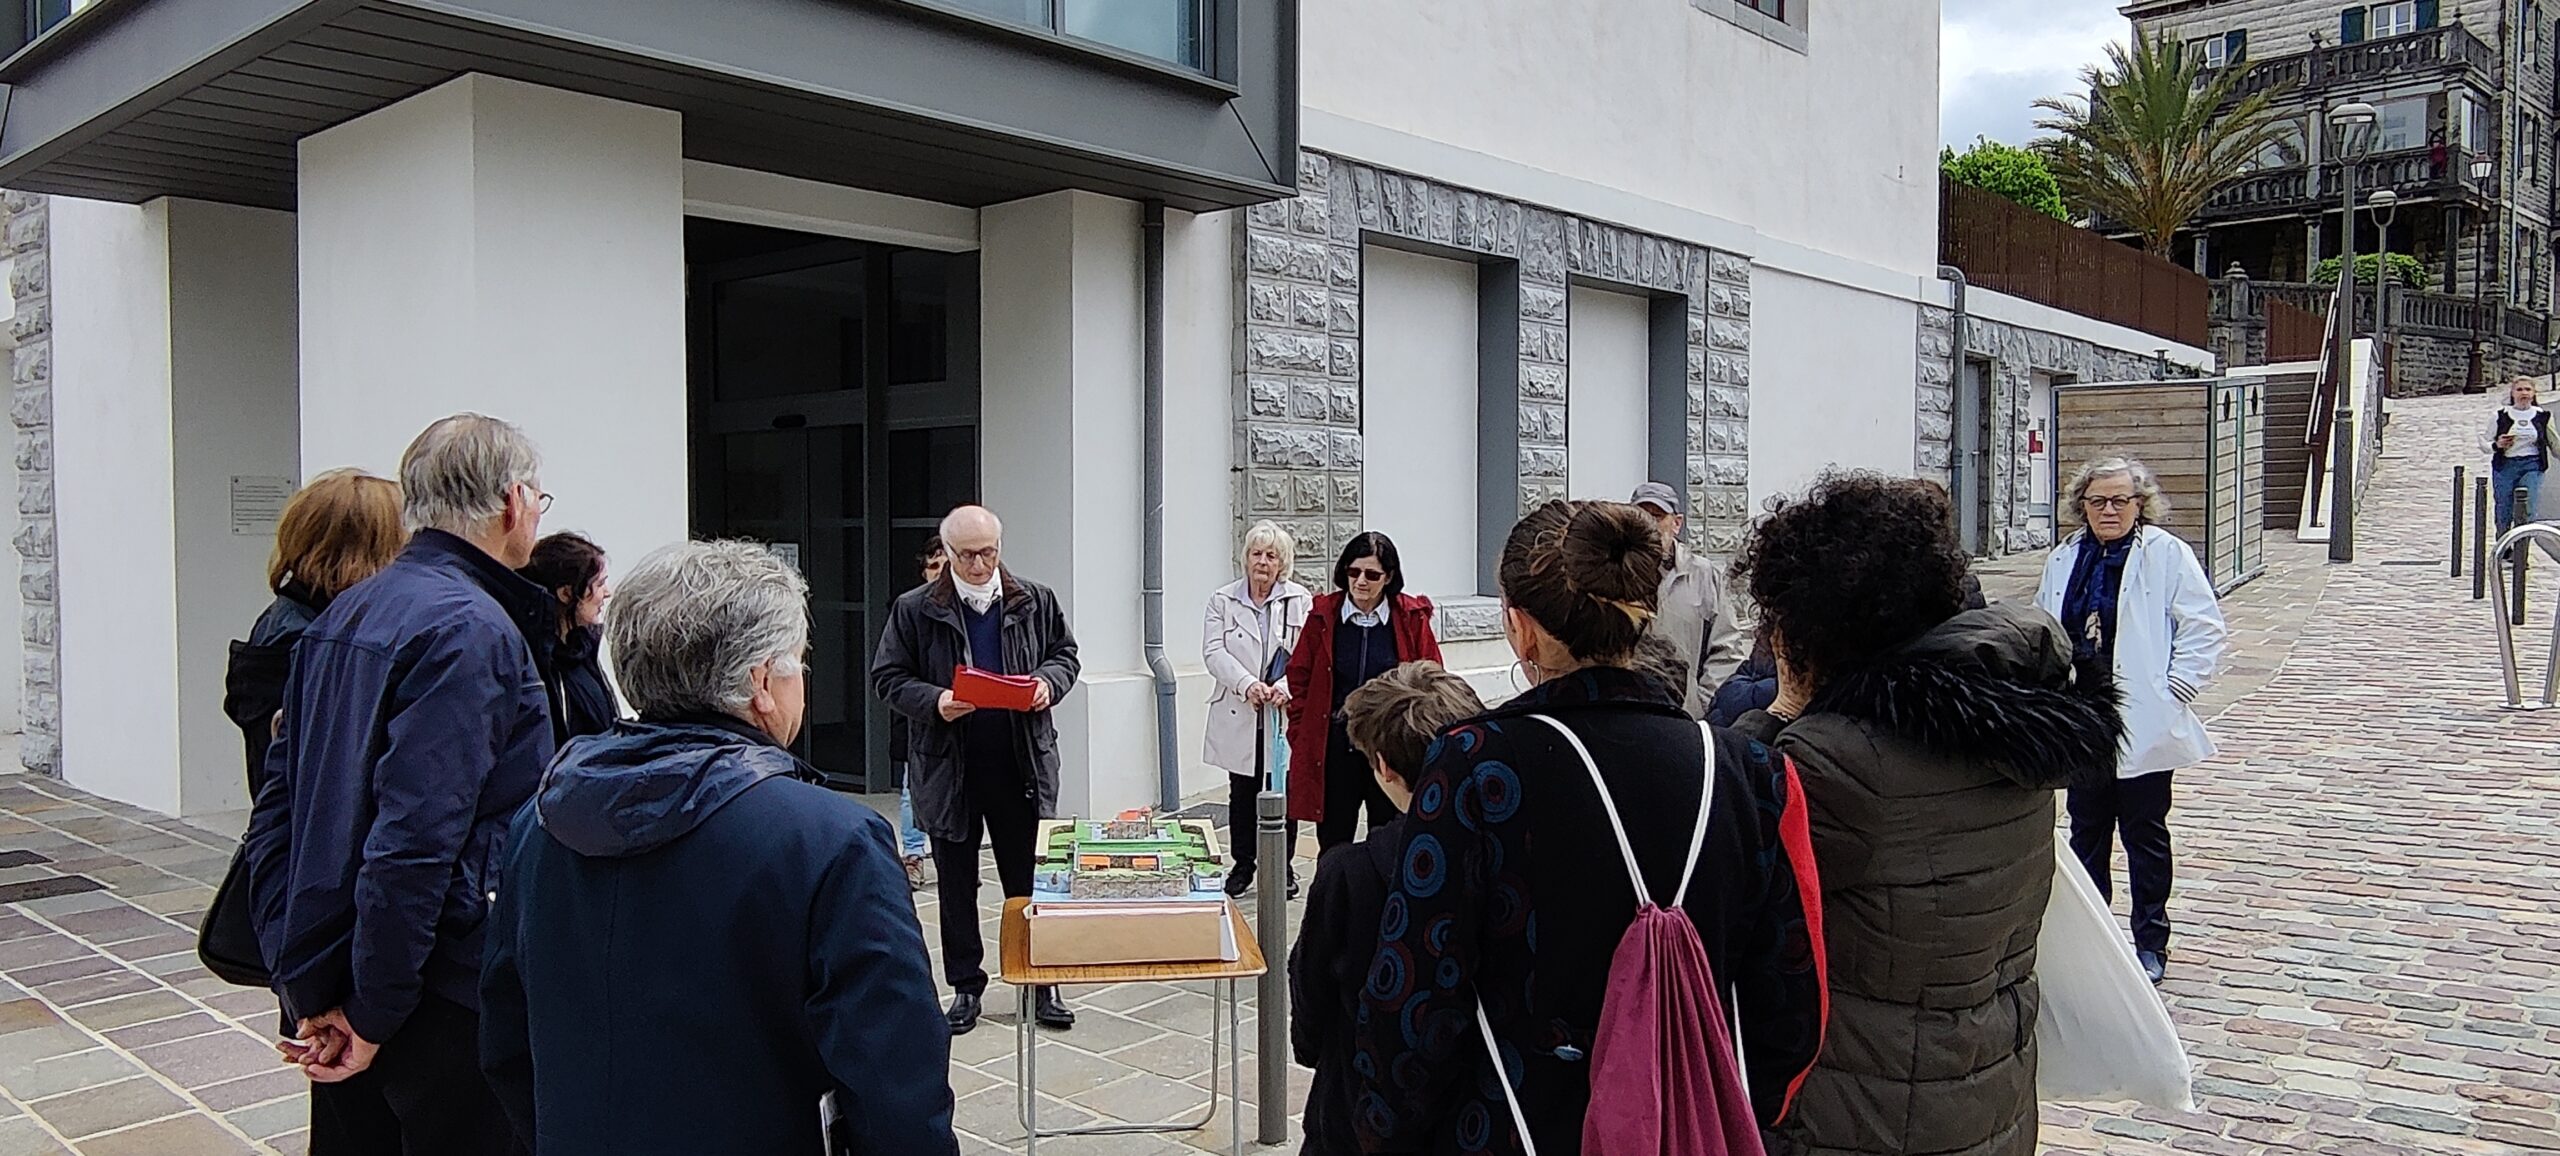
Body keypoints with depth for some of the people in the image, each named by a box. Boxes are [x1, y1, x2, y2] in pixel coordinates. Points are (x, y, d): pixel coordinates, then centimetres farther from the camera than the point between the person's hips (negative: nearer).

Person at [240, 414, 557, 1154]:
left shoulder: (343, 615, 10)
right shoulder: (473, 630, -18)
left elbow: (277, 802, 12)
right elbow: (415, 837, -26)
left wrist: (299, 974, 13)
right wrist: (375, 1010, -18)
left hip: (328, 981, 9)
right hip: (443, 999, -8)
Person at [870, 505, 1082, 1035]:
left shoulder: (1035, 602, 4)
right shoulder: (915, 609, -2)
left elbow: (1065, 653, 15)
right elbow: (887, 678, 0)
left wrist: (1048, 682, -7)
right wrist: (933, 702, -17)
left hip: (1021, 767, 1)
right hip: (949, 768, 0)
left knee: (1029, 879, 7)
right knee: (956, 884, 10)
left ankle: (1041, 983, 18)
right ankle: (966, 986, 23)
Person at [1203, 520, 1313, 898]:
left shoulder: (1301, 601, 0)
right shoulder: (1223, 600, 3)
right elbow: (1214, 652, -5)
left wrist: (1286, 686, -23)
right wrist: (1247, 684, -19)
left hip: (1286, 714, -1)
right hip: (1239, 716, 1)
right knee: (1242, 793, 10)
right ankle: (1242, 866, 23)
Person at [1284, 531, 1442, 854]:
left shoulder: (1412, 618, -3)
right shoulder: (1323, 615, 0)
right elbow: (1299, 679, 7)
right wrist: (1300, 734, 1)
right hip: (1334, 749, 1)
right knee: (1333, 843, 9)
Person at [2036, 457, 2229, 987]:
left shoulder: (2168, 555, -6)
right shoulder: (2063, 560, 9)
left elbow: (2204, 629, -7)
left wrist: (2175, 692, -13)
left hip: (2142, 721, -4)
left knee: (2145, 833, 6)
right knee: (2086, 829, 13)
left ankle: (2151, 943, 18)